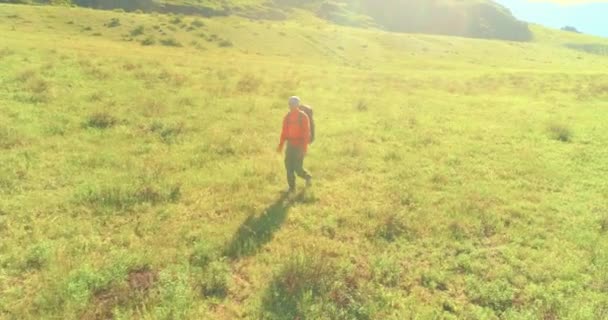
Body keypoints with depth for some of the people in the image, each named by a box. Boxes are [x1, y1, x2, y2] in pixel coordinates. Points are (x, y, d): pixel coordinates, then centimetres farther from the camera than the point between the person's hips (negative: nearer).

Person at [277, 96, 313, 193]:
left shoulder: (303, 116, -9)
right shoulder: (287, 117, 7)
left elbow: (306, 132, -12)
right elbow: (284, 132, 10)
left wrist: (304, 147, -19)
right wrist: (281, 145, 4)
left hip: (300, 145, -5)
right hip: (290, 145, 5)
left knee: (298, 168, -7)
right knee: (289, 166, 1)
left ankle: (308, 177, 24)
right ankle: (292, 187, 13)